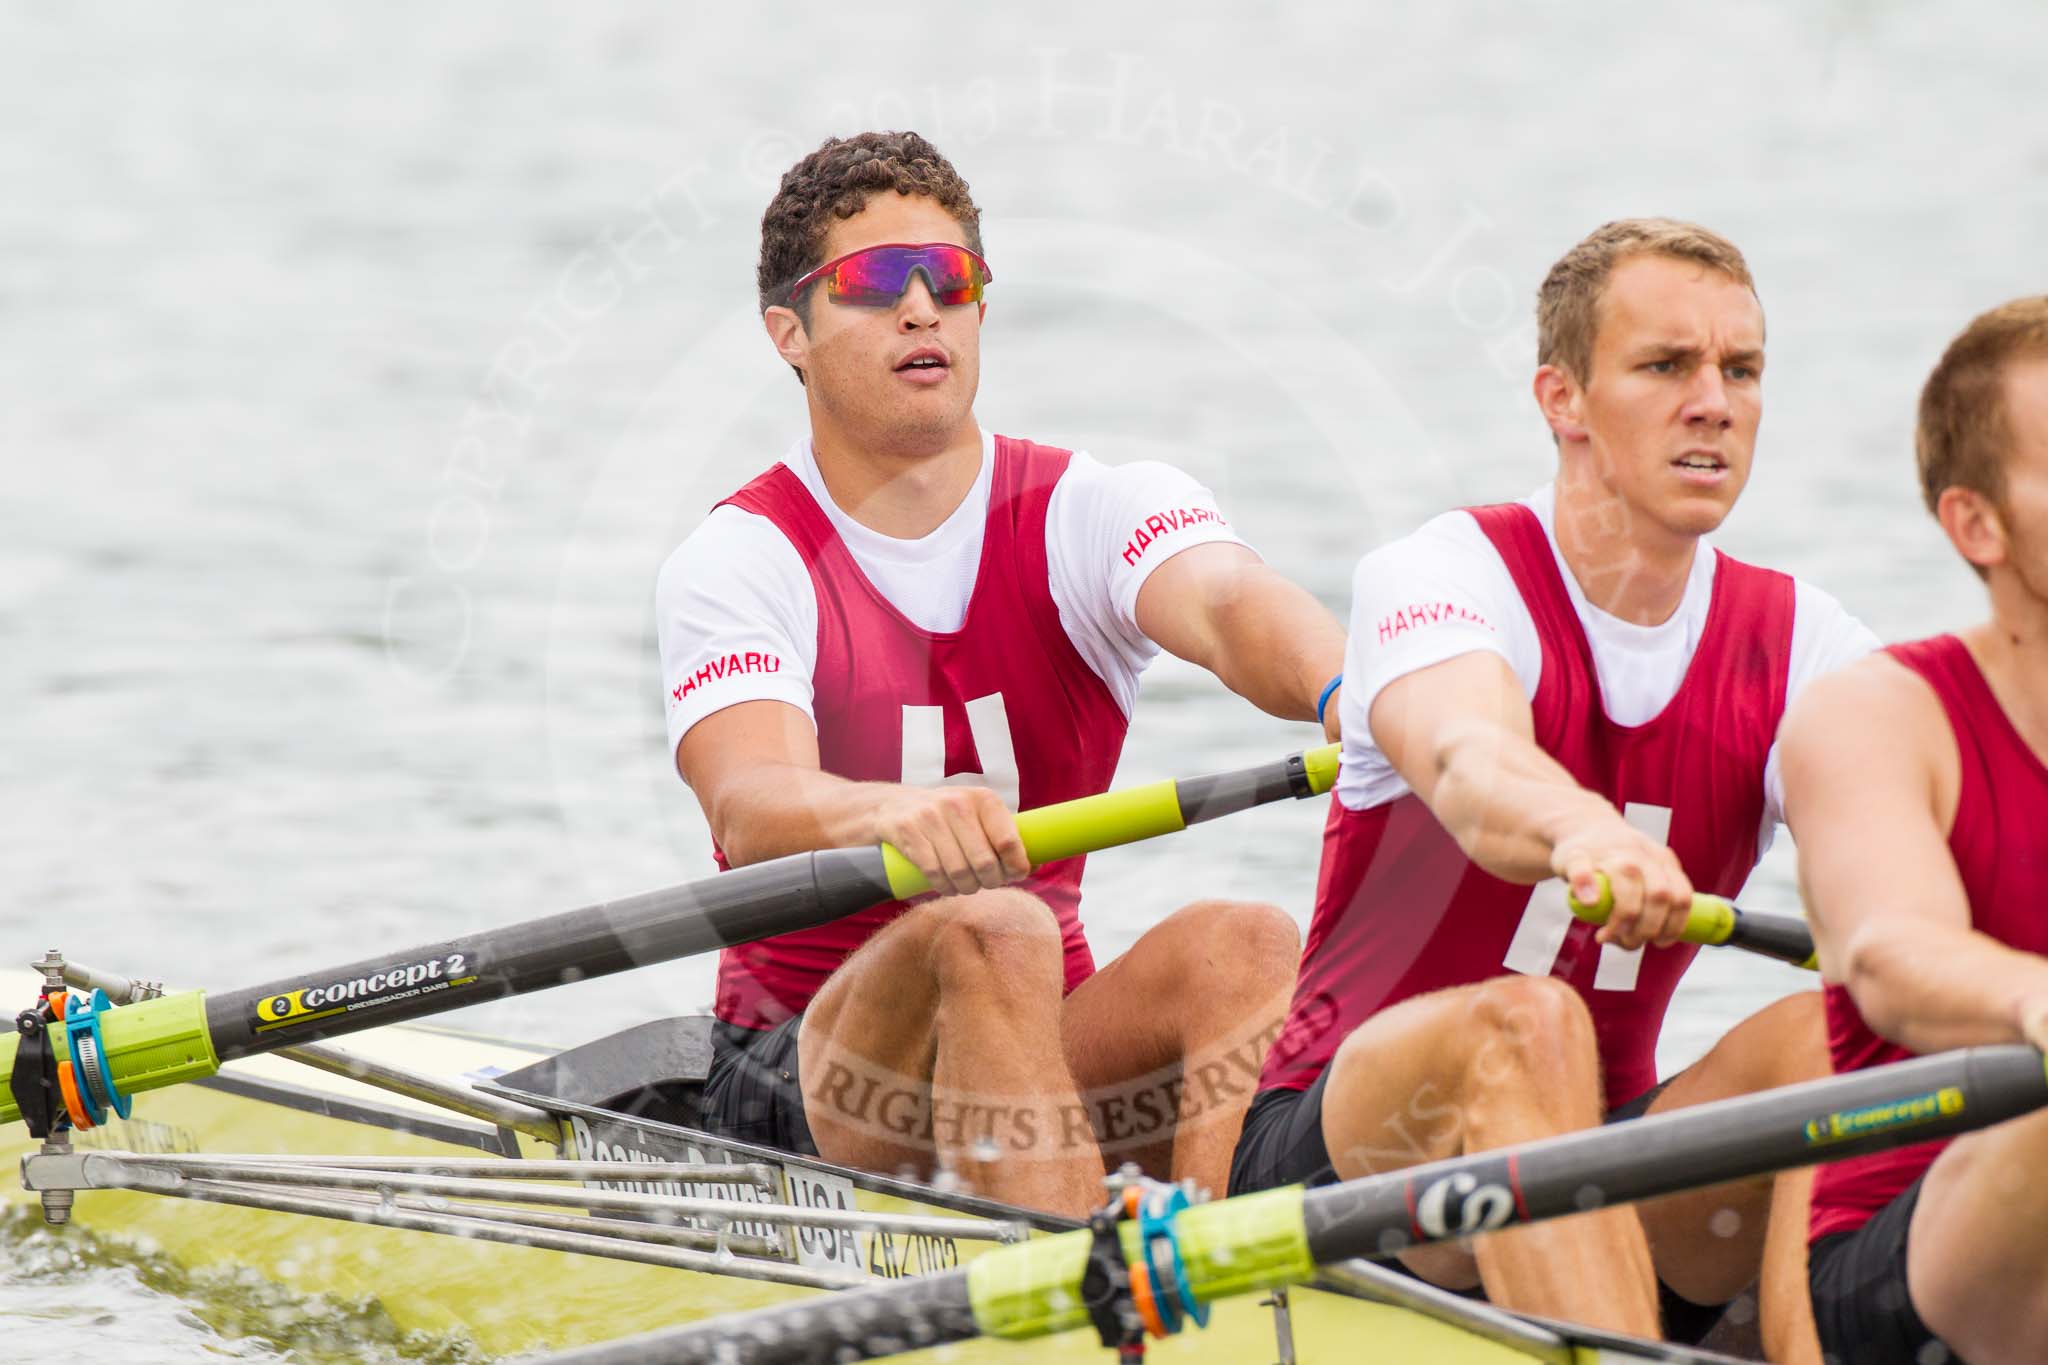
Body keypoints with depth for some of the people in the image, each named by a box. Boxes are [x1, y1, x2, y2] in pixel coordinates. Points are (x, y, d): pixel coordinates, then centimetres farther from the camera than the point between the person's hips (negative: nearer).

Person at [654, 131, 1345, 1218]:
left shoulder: (1086, 513, 3)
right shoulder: (740, 563, -5)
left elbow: (1224, 606, -21)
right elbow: (746, 806, -25)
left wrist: (1348, 692, -46)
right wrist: (891, 813, -50)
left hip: (1055, 1059, 3)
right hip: (801, 1077, -3)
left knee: (1246, 946, -25)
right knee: (992, 935, -33)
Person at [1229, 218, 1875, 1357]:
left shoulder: (1798, 642, 4)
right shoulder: (1442, 575, -9)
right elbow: (1469, 760, -34)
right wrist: (1577, 832, -58)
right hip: (1335, 1152, -4)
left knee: (1834, 1032, -23)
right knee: (1525, 1026, -36)